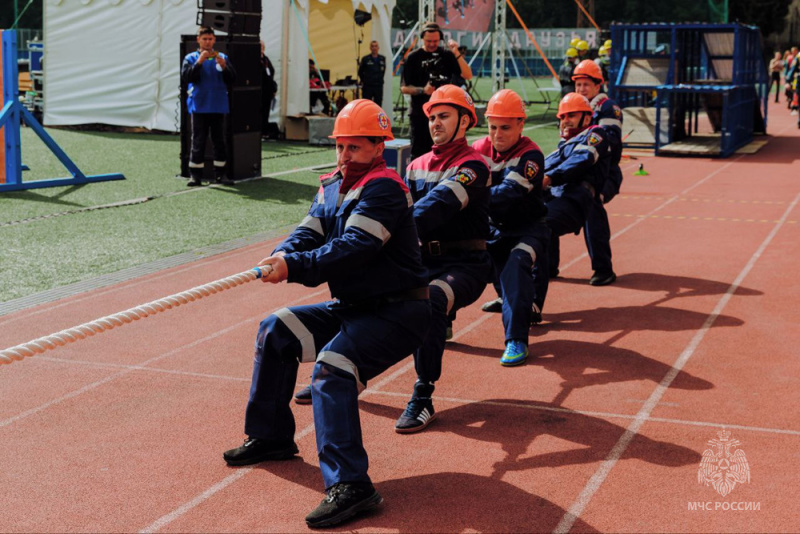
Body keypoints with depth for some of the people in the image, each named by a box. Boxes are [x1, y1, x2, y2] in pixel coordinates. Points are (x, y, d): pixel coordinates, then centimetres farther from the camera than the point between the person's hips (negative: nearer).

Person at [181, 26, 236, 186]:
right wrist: (199, 63, -18)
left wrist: (223, 67, -14)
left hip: (218, 106, 2)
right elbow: (186, 77, -9)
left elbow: (232, 79, 3)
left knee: (219, 141, 5)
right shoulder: (191, 58, 4)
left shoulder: (222, 58, 9)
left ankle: (220, 173, 12)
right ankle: (195, 175, 3)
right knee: (198, 142, 0)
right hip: (199, 106, -2)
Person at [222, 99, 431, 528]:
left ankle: (350, 485, -33)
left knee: (331, 367, -29)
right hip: (353, 307, 10)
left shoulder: (382, 188, -17)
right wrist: (281, 257, -20)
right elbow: (309, 233, 1)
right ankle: (271, 437, 23)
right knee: (277, 329, 12)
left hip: (397, 312, -10)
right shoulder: (332, 186, 12)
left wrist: (294, 267, -33)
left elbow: (353, 250, -28)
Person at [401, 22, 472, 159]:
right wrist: (422, 90, -16)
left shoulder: (447, 55, 7)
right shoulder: (413, 58, 2)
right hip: (420, 113, -2)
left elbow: (468, 76, -2)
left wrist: (456, 53, -12)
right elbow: (404, 88, 1)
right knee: (419, 153, -1)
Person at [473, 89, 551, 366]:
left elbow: (509, 194, -34)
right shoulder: (479, 149, -3)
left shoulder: (530, 155, -19)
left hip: (528, 227, -6)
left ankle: (516, 340, -30)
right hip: (493, 228, 6)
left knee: (516, 264, -31)